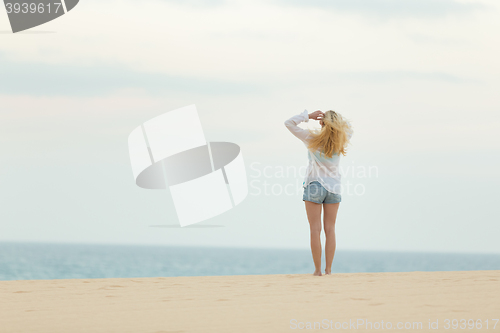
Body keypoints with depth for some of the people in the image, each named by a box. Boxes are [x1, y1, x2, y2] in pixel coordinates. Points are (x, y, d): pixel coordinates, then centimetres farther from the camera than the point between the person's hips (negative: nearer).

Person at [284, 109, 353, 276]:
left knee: (315, 229, 0)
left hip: (315, 186, -3)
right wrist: (337, 118, 6)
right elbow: (349, 128, 21)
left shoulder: (312, 138, -11)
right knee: (330, 229, 6)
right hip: (333, 187, 3)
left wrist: (309, 115, -6)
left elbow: (289, 123, -8)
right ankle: (328, 269, 3)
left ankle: (318, 269, -2)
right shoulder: (341, 141, -3)